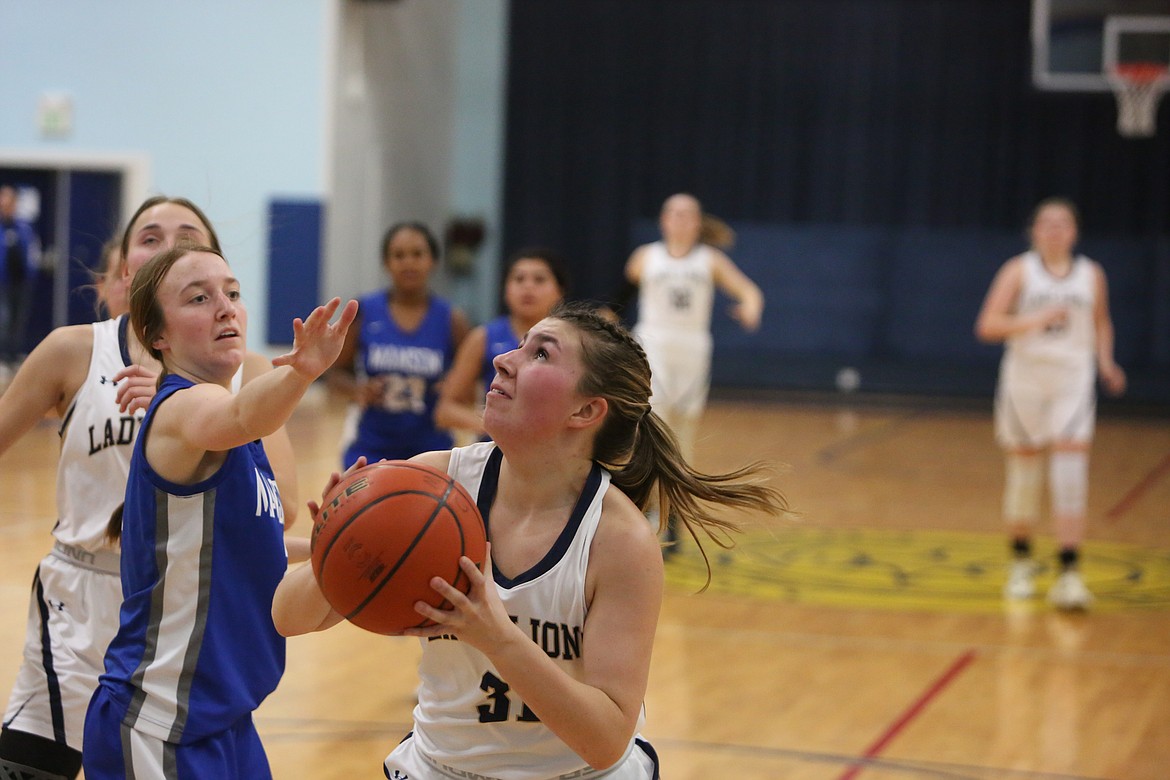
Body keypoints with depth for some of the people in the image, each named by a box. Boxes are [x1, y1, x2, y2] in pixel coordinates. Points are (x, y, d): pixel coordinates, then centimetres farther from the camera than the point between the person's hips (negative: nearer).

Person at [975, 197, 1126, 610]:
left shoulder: (1091, 275, 6)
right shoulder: (1018, 271, -2)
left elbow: (1101, 322, 22)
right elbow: (987, 326, -11)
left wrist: (1105, 361, 5)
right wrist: (1035, 320, -24)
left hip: (1073, 382, 1)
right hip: (1024, 380, -1)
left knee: (1071, 473, -12)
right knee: (1024, 472, 8)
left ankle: (1069, 573, -15)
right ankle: (1021, 561, 29)